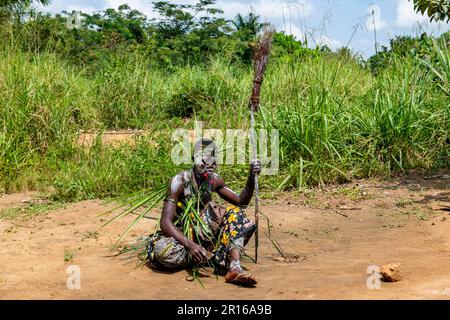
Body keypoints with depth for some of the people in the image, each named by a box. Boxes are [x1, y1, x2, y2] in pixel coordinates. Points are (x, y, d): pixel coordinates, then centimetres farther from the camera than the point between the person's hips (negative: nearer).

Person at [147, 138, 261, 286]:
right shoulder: (180, 181, -20)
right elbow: (165, 222, -27)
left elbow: (241, 202, 5)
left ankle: (235, 268, -31)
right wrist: (190, 245, -40)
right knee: (162, 250, -37)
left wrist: (251, 178, -12)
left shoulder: (214, 180, -1)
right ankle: (212, 256, -20)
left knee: (235, 214, -13)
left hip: (204, 234, 5)